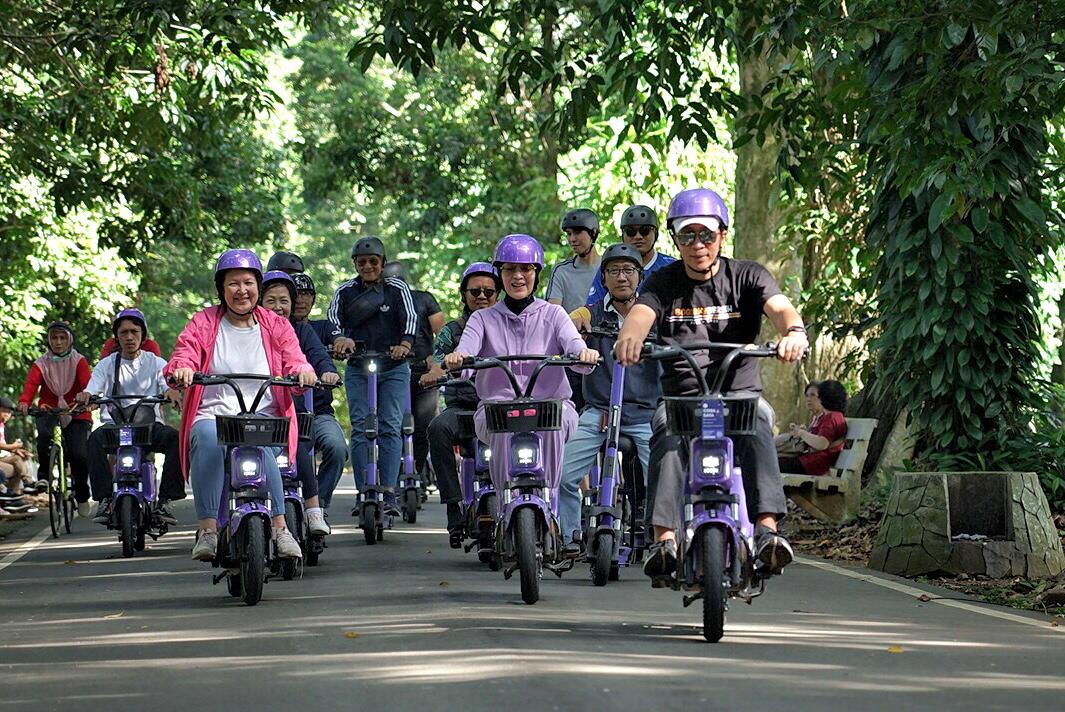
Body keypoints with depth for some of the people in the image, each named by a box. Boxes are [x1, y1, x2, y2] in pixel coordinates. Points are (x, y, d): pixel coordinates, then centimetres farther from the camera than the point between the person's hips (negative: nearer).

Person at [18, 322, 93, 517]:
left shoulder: (78, 362, 0)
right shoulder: (41, 364, 3)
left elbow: (86, 383, -18)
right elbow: (31, 383, -15)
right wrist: (24, 402, -36)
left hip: (75, 413, -1)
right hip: (49, 409, 1)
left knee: (79, 455, -15)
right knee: (43, 434, -34)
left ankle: (82, 495, 10)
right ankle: (43, 474, -12)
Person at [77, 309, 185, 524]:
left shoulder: (156, 363, 12)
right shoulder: (107, 365, 13)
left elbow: (167, 385, -5)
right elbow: (92, 390, -1)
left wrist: (172, 392, -31)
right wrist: (84, 396, -27)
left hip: (150, 424, 0)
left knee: (176, 439, -31)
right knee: (95, 439, -34)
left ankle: (164, 500, -26)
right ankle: (104, 499, -31)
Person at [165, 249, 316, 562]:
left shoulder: (277, 327, 15)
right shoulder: (203, 324, 12)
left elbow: (293, 359, 3)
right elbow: (184, 354, -1)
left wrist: (303, 370, -23)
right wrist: (181, 369, -27)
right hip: (212, 415, 0)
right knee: (208, 440, -36)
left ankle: (280, 527, -32)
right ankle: (207, 528, -38)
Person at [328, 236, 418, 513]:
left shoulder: (397, 289, 3)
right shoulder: (345, 292, 9)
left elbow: (410, 318, -9)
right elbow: (334, 320, -3)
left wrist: (405, 344, -29)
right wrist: (339, 338, -26)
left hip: (393, 368, -1)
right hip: (357, 368, 2)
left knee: (390, 427, -9)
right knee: (360, 429, -6)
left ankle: (389, 493, -12)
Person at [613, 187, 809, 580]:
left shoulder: (746, 276, 5)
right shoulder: (664, 283, 7)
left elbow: (779, 306, -14)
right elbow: (642, 312, -14)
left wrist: (794, 331, -41)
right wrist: (630, 336, -41)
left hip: (739, 392, 0)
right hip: (681, 396, 0)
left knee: (756, 425, -35)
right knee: (667, 432, -33)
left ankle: (767, 528, -47)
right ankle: (664, 538, -45)